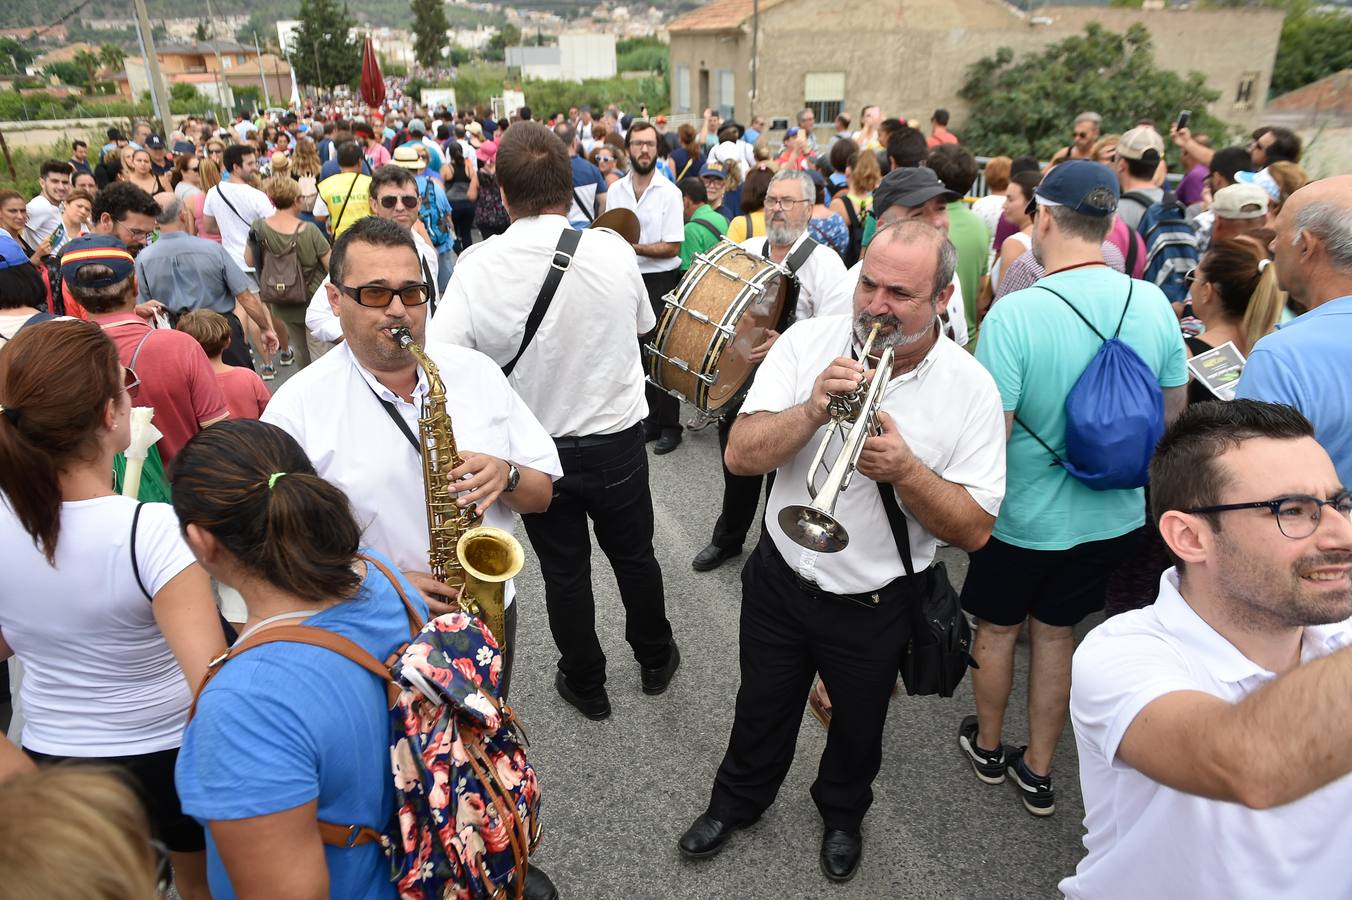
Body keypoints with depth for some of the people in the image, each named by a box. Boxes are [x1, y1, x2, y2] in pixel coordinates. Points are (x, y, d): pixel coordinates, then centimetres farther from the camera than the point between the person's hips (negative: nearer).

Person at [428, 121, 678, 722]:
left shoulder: (477, 267, -17)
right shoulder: (613, 249, -13)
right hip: (616, 440, 1)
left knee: (564, 572, 17)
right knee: (634, 556, 21)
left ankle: (586, 685, 36)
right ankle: (655, 662, 43)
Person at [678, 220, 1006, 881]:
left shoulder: (970, 389, -15)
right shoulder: (808, 342, -12)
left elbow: (973, 530, -15)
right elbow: (740, 455, -17)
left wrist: (905, 469, -31)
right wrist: (814, 409, -33)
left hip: (876, 605, -1)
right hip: (780, 580, 1)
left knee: (858, 726, 24)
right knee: (762, 711, 23)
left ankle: (842, 812, 56)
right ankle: (737, 800, 53)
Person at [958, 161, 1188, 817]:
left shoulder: (1014, 314, -26)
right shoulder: (1154, 305, -8)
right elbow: (1173, 414, 3)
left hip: (1023, 517, -4)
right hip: (1112, 516, 5)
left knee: (995, 629, 20)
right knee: (1055, 634, 21)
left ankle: (987, 745, 42)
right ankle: (1037, 770, 36)